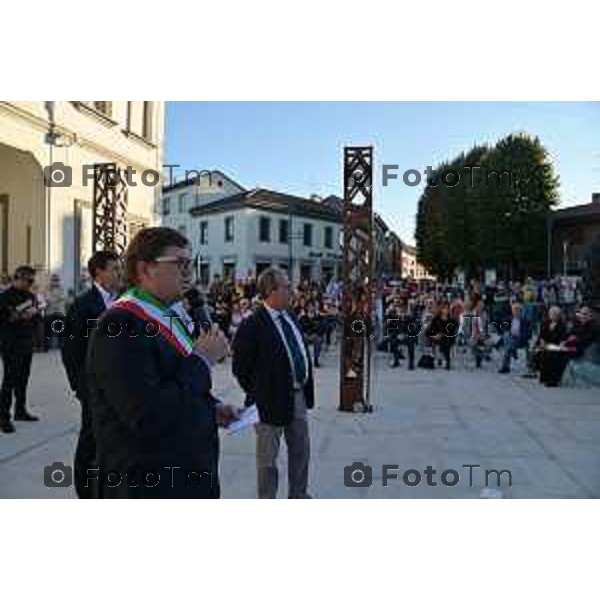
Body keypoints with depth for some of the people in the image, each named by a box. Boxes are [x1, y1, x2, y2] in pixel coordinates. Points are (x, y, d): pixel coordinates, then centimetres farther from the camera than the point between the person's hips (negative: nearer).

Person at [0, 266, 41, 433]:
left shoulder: (32, 296, 11)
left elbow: (38, 318, 13)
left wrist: (34, 313, -6)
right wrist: (14, 317, -22)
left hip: (27, 344, 6)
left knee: (23, 379, 12)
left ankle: (20, 410, 24)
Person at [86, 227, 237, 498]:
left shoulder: (168, 317, 9)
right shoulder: (121, 325, -21)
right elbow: (147, 417, -29)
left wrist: (211, 407, 1)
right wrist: (201, 360, -20)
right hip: (148, 485, -9)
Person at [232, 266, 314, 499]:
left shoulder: (290, 317, 5)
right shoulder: (252, 325, -19)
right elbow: (239, 367, -16)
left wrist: (306, 389, 10)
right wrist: (258, 394, -10)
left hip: (299, 396, 8)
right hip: (273, 400, -7)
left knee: (301, 452, 22)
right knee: (267, 458, 11)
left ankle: (298, 494, 42)